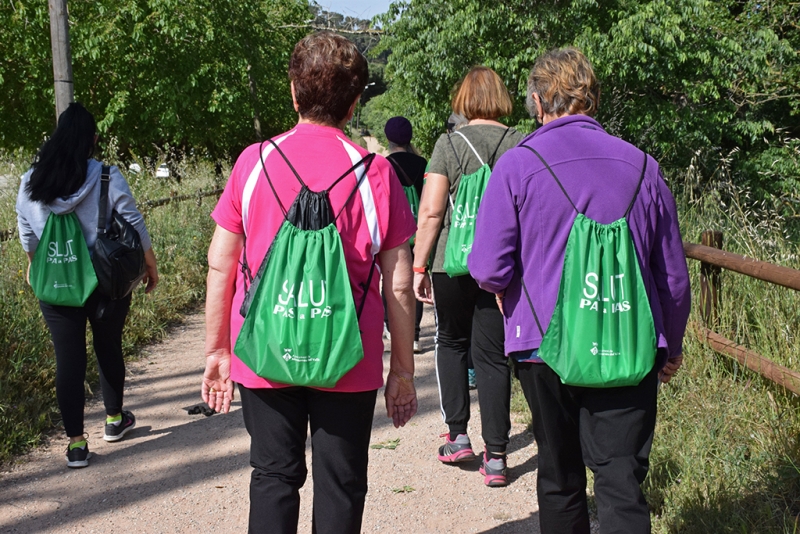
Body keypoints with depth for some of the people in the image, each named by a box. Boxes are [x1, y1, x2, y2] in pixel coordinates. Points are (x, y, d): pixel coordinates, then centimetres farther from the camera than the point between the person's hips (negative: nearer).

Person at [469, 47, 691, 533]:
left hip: (546, 346, -1)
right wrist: (672, 346, 22)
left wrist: (512, 291, 13)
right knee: (623, 484, 0)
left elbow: (490, 271, -11)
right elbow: (674, 275, 7)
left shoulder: (517, 166, -7)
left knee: (560, 479, 18)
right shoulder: (642, 167, 2)